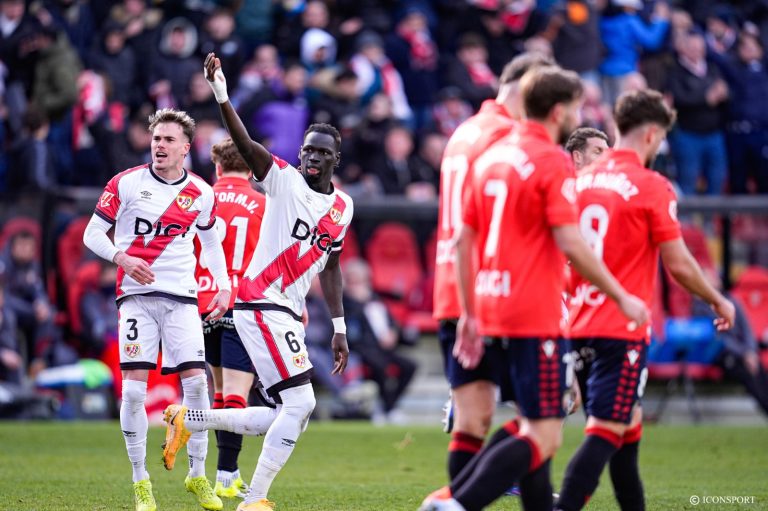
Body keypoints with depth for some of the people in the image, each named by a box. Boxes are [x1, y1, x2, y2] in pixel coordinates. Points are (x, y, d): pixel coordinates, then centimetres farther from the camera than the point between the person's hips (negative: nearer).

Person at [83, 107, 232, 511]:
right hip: (136, 295, -2)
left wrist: (223, 285, 9)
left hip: (182, 296, 2)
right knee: (134, 386, -9)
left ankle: (197, 475, 8)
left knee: (196, 381, -7)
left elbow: (211, 241, 22)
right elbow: (92, 234, 0)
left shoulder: (202, 195, 5)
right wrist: (122, 257, -18)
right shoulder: (127, 183, -3)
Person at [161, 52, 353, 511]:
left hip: (288, 314, 8)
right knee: (300, 403, -15)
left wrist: (339, 328, 18)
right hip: (262, 304, -8)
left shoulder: (342, 207, 14)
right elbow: (246, 145, -21)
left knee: (289, 417, 6)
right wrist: (222, 98, -37)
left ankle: (188, 420, 18)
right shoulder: (285, 180, -5)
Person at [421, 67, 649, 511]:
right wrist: (622, 298, -9)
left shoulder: (493, 156, 13)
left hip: (493, 308, 9)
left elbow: (464, 240, 15)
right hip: (536, 315, -9)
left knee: (537, 427, 18)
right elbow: (571, 243, -18)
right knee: (545, 437, -7)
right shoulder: (553, 161, -10)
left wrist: (470, 314, 19)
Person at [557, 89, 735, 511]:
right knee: (605, 432, -10)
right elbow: (678, 264, -8)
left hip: (580, 322, 7)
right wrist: (718, 301, 7)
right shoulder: (652, 187, -9)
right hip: (622, 330, -7)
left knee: (629, 423, 20)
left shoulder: (583, 180, 8)